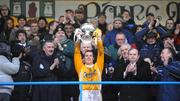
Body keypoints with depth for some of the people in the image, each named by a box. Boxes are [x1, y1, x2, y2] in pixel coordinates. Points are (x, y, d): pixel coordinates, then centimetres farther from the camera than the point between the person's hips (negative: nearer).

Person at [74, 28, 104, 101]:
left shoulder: (98, 66, 13)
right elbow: (77, 53, 4)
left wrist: (99, 38, -8)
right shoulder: (81, 67, 11)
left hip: (96, 94, 1)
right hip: (84, 94, -1)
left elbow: (101, 52, 4)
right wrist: (78, 39, -8)